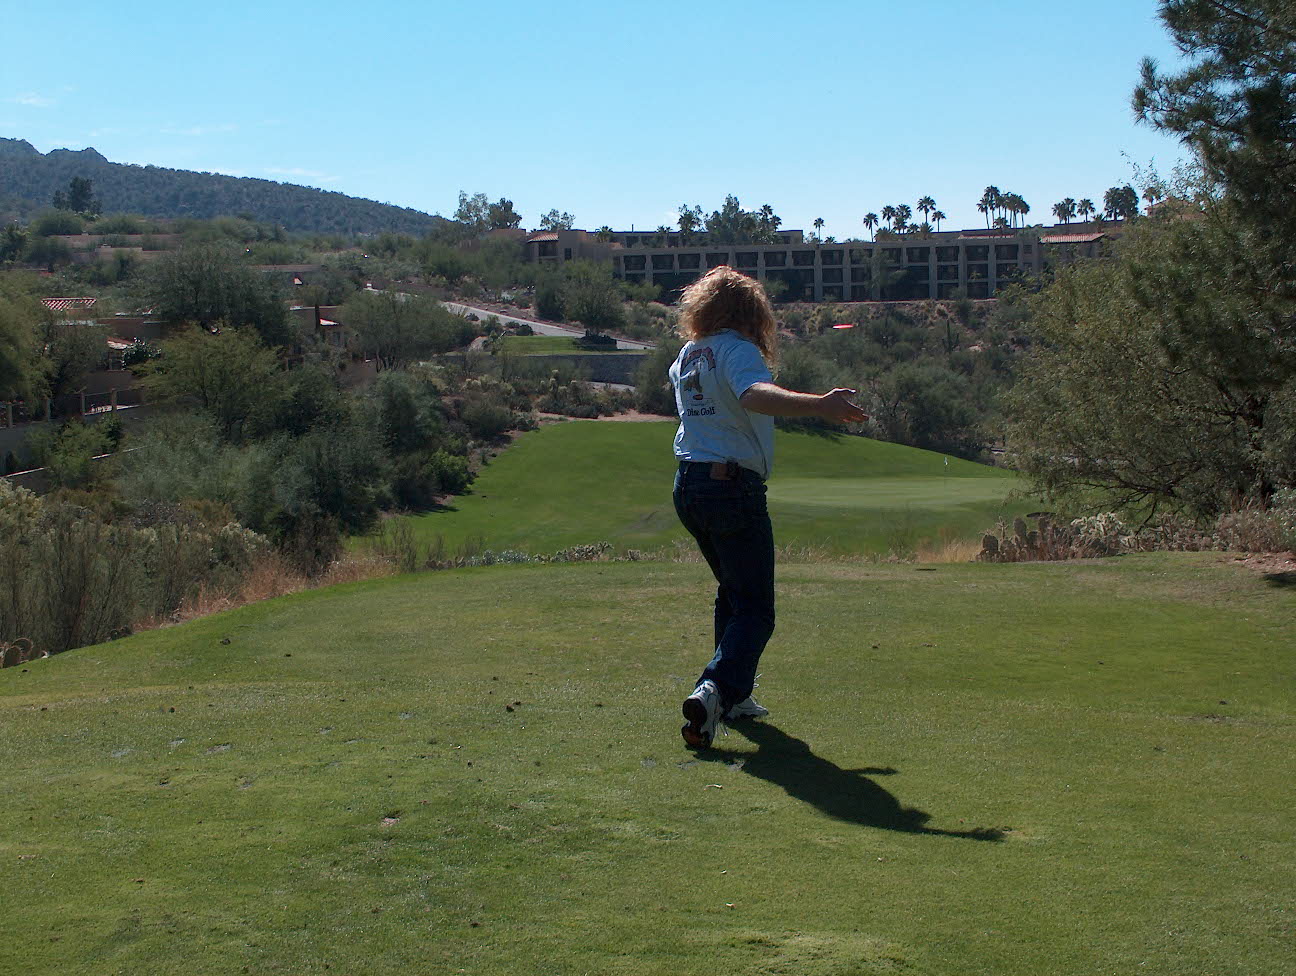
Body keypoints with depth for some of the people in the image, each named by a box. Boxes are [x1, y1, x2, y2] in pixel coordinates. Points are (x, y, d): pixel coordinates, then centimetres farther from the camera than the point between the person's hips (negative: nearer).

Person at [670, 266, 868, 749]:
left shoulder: (686, 355, 15)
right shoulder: (737, 348, -9)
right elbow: (755, 394, -31)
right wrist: (818, 405, -43)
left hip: (688, 486, 8)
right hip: (733, 486, -8)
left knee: (732, 592, 23)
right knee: (754, 609, -7)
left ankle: (733, 697, 26)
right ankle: (715, 689, -28)